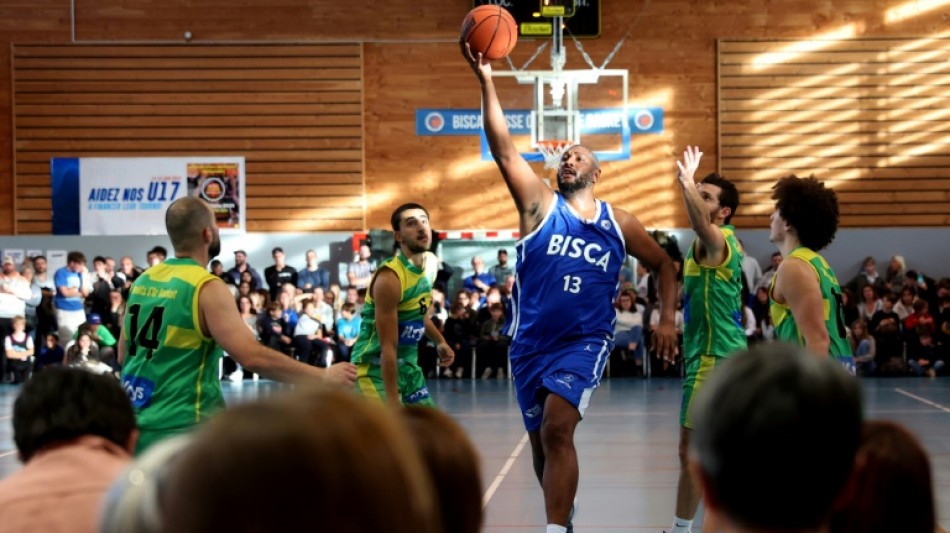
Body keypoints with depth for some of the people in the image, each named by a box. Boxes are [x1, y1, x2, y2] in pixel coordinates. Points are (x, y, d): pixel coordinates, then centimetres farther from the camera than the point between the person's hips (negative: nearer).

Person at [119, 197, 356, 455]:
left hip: (136, 427, 8)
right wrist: (324, 375, -14)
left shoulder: (143, 281, 9)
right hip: (179, 428, -8)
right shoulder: (207, 287, -13)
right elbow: (252, 356, -22)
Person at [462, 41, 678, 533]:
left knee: (557, 429, -23)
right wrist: (486, 81, -24)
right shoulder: (540, 204, 0)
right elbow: (504, 151, -13)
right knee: (541, 444, 12)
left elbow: (664, 264, 19)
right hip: (531, 342, 2)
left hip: (584, 342, -2)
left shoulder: (618, 223, 5)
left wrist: (667, 320, 6)